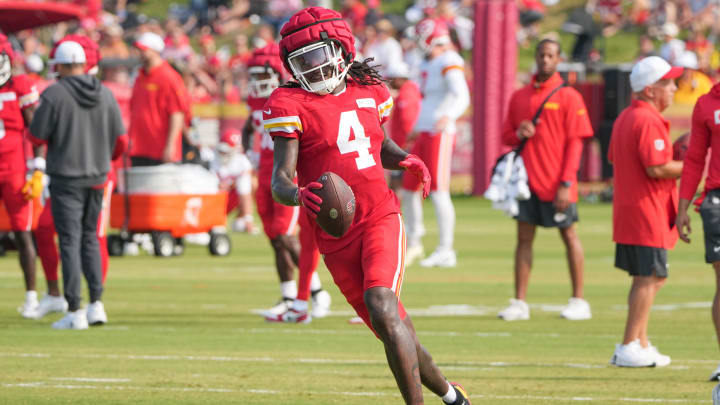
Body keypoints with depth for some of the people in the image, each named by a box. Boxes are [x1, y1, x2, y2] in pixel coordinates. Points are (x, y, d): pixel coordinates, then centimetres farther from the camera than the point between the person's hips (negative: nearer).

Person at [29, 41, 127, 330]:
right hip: (96, 177, 5)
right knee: (89, 237, 17)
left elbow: (36, 136, -9)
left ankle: (75, 311, -6)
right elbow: (120, 142, 5)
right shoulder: (105, 95, 2)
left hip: (65, 178, -5)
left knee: (70, 241, -2)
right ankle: (96, 303, 10)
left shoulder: (54, 95, -13)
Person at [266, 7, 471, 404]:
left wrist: (406, 160, 5)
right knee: (393, 329, 7)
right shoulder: (290, 105, -4)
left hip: (381, 219, 0)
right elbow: (280, 180, -11)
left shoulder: (368, 92, 8)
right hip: (335, 234, 0)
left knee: (382, 309, -25)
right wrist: (299, 196, -34)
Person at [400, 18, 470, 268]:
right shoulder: (428, 64, 16)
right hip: (424, 134, 10)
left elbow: (462, 97, -25)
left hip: (440, 134, -10)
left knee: (439, 192, -11)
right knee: (408, 190, 12)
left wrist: (448, 117, -43)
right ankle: (413, 244, 24)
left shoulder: (449, 64, -12)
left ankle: (445, 251, -8)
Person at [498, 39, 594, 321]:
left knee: (569, 235, 1)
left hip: (556, 183, -4)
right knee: (524, 237, 3)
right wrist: (519, 134, -6)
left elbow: (575, 142, -5)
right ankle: (519, 303, 4)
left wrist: (566, 183, -13)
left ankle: (579, 301, 7)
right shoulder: (519, 97, 12)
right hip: (526, 179, 4)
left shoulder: (568, 97, -2)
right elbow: (506, 135, 19)